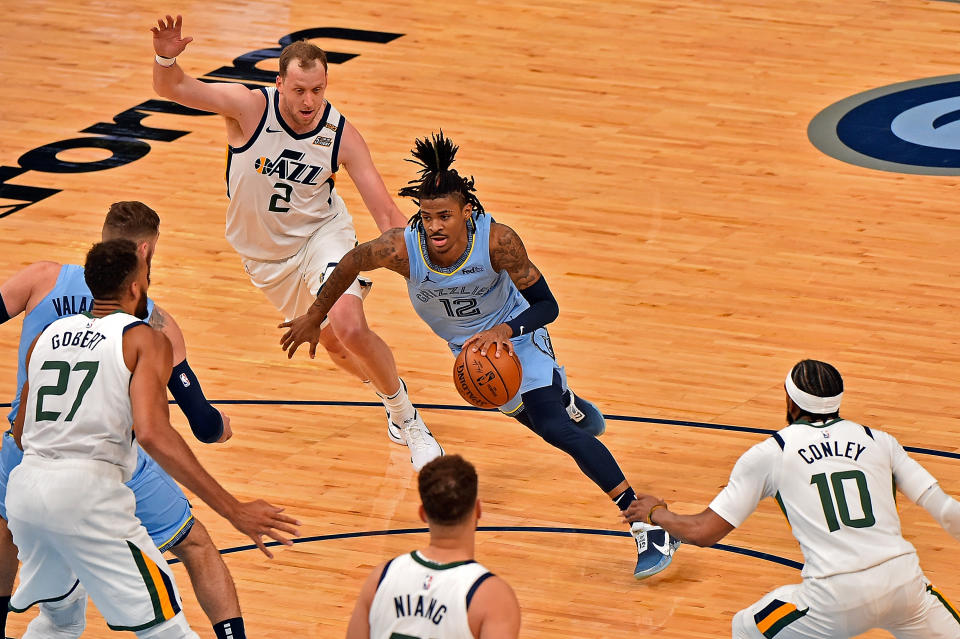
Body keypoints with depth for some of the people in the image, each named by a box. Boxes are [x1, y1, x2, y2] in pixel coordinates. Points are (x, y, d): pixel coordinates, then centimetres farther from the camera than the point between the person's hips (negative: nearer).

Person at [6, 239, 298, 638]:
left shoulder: (48, 336, 17)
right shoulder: (144, 340, -1)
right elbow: (151, 433, -17)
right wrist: (233, 511, -17)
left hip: (25, 486, 7)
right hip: (87, 491, -7)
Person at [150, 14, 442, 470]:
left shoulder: (341, 135, -23)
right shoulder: (250, 107, -26)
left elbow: (387, 215, -20)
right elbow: (171, 89, -29)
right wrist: (166, 58, -53)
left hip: (321, 234, -1)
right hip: (265, 252, 2)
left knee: (350, 329, -24)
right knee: (331, 343, 14)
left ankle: (409, 420, 0)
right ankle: (391, 397, 46)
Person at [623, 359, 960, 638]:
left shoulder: (769, 453, 9)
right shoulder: (879, 441, 15)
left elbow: (702, 532, 10)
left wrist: (655, 512, 29)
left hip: (837, 596, -2)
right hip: (904, 580, 2)